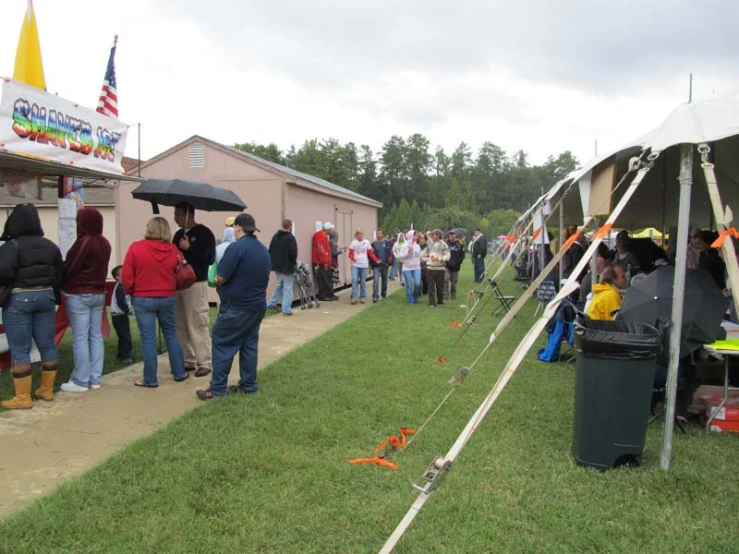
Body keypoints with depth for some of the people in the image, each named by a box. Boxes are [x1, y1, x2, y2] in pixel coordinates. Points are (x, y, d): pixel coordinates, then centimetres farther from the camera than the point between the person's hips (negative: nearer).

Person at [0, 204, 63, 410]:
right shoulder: (50, 245, 9)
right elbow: (59, 275, 10)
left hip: (18, 299, -6)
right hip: (45, 296, 6)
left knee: (20, 350, 0)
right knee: (47, 345, 11)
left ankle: (23, 398, 4)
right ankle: (47, 390, 21)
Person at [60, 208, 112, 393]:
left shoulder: (84, 242, -16)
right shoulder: (104, 243, 8)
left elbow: (69, 268, -11)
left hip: (79, 295, -8)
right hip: (98, 293, 8)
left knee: (80, 337, -2)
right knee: (96, 335, 9)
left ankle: (81, 381, 2)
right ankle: (95, 378, 13)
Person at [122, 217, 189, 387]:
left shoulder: (136, 247, -9)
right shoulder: (173, 250, -1)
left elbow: (126, 275, -7)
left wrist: (131, 291, 9)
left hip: (143, 299, -3)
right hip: (168, 298, 3)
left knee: (148, 338, 2)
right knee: (171, 334, 15)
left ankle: (150, 379, 9)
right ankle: (179, 373, 22)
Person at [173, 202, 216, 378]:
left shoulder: (204, 233, -7)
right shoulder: (179, 234, 15)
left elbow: (209, 258, -14)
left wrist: (189, 248, -18)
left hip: (196, 284, -7)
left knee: (198, 325, -6)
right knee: (181, 325, 9)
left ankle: (205, 363, 1)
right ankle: (188, 361, 18)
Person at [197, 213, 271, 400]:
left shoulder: (236, 247, -17)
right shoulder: (264, 250, 9)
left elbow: (221, 278, -16)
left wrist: (216, 281, 5)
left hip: (236, 306, -7)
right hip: (257, 306, 8)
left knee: (222, 345, 1)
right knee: (250, 345, 13)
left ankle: (218, 388, 4)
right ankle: (249, 385, 17)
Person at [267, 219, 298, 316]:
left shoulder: (275, 236, 6)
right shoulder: (290, 237, -16)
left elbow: (270, 250, 9)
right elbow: (293, 253, -21)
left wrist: (274, 261, 15)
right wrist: (294, 262, -3)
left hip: (277, 266, 7)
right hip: (287, 266, -7)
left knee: (279, 285, 23)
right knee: (288, 287, 0)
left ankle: (271, 304, 26)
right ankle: (286, 309, -1)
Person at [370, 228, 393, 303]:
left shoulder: (388, 243, 1)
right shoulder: (373, 244, 0)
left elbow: (391, 253, 2)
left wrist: (390, 262, -5)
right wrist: (372, 263, -8)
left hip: (385, 265, 2)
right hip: (376, 265, -2)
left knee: (384, 280, 15)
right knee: (375, 280, -14)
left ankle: (384, 294, 33)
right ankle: (375, 296, -16)